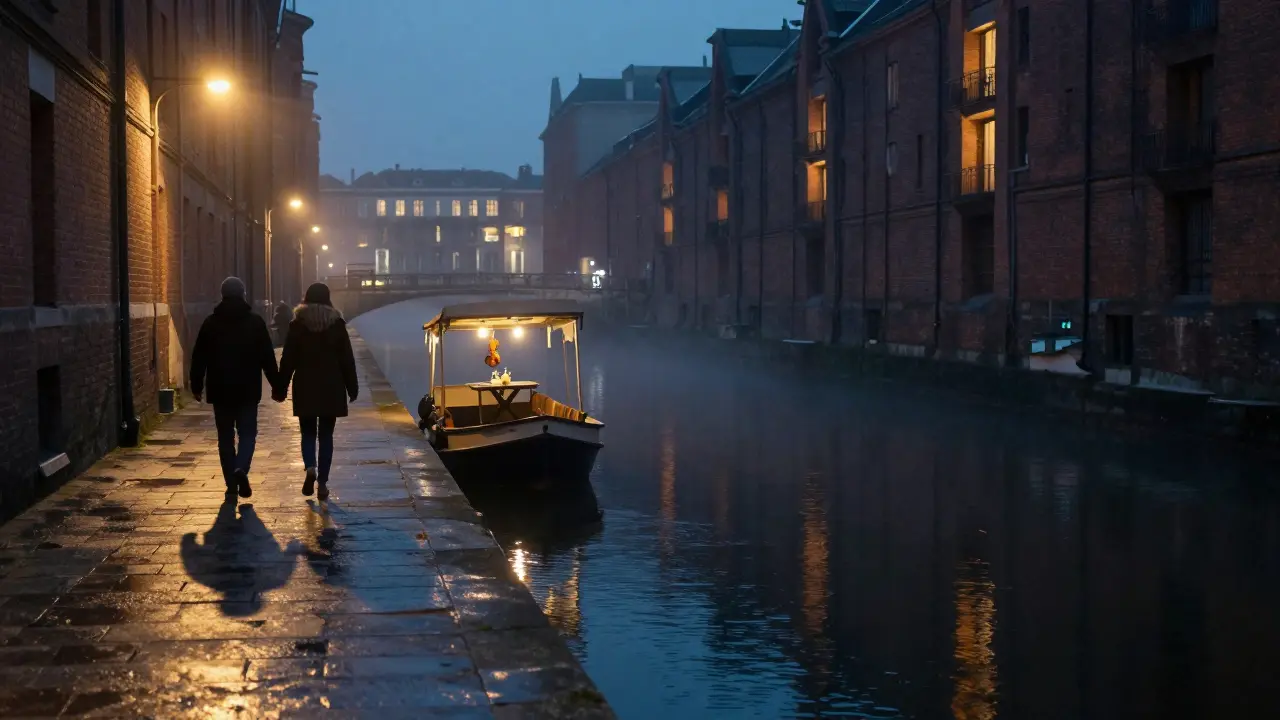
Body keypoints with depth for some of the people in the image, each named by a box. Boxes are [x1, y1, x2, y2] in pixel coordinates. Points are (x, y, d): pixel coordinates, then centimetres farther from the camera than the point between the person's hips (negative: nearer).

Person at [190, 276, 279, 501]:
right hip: (248, 390, -1)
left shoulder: (211, 323, 0)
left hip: (220, 390, 1)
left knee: (225, 437, 8)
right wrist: (276, 385, 5)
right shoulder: (256, 322, -2)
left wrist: (197, 385, 10)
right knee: (247, 432, 7)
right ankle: (241, 468, -20)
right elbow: (268, 357, -1)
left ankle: (232, 486, 7)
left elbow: (199, 357, 2)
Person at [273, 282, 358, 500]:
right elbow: (347, 359, 0)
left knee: (308, 432, 10)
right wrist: (352, 388, 8)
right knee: (326, 434, 7)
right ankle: (323, 483, 4)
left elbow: (288, 360, -2)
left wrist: (280, 389, 4)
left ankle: (310, 467, -17)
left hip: (305, 388, 0)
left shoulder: (298, 324, -3)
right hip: (331, 388, 0)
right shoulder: (337, 323, -1)